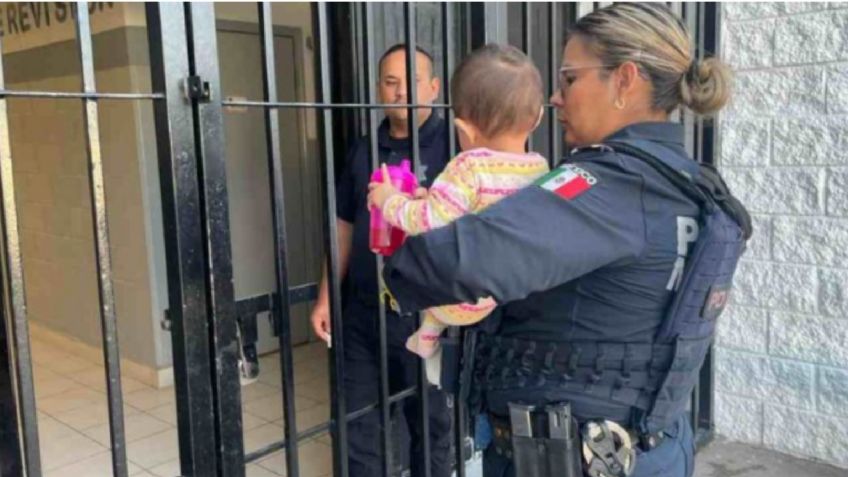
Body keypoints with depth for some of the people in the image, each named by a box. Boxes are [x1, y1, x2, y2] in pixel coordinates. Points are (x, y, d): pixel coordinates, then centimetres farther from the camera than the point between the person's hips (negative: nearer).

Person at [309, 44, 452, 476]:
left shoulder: (450, 144, -7)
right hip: (361, 311, 5)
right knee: (356, 426, 14)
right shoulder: (363, 150, 10)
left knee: (431, 424, 11)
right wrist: (326, 297, 11)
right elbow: (345, 227, 14)